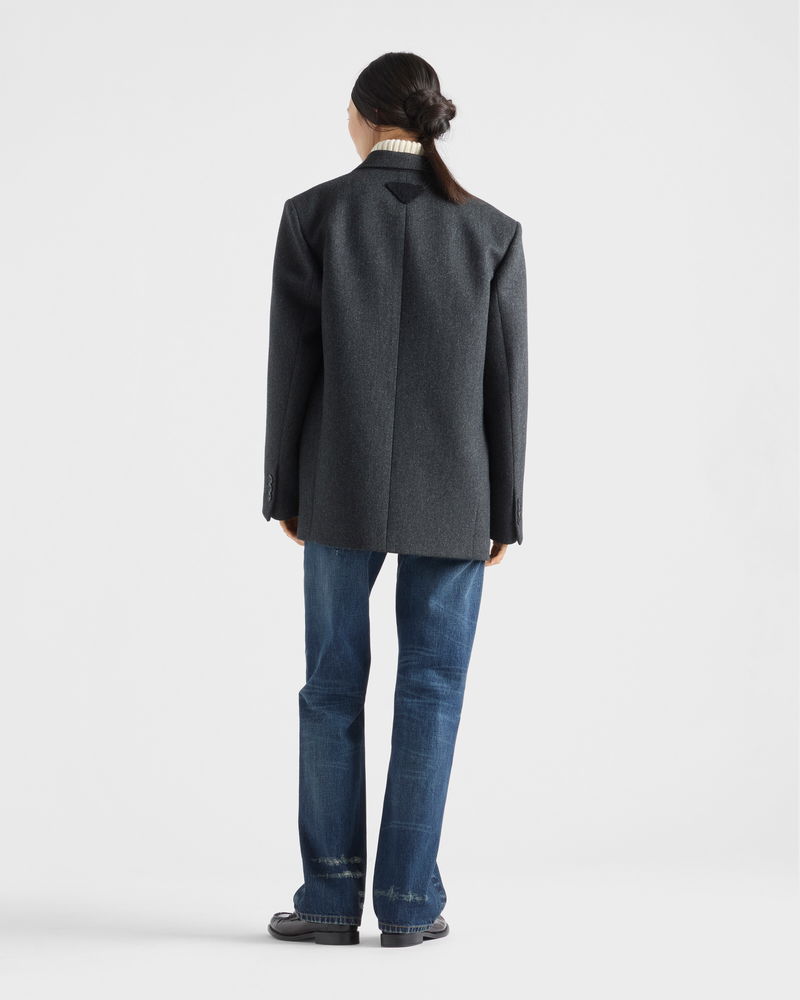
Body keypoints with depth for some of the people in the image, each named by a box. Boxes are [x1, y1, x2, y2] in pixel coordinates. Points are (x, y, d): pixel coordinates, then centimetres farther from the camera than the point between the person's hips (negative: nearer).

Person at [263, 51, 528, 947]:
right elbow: (506, 383, -1)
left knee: (333, 686, 9)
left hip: (343, 487, 0)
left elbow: (291, 364, -4)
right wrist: (503, 513, 5)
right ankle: (409, 901, 6)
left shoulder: (312, 214, -4)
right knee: (432, 689, 6)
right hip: (452, 495, 0)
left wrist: (285, 491, 5)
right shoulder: (492, 231, -2)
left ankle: (331, 896, 10)